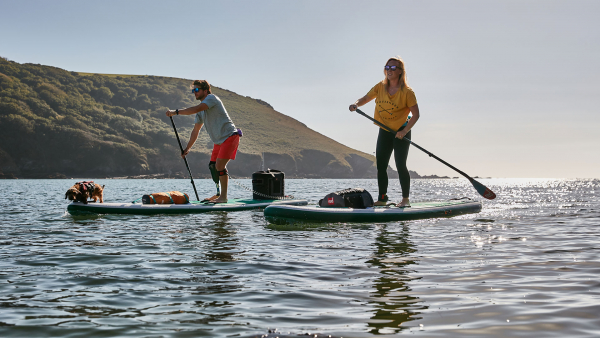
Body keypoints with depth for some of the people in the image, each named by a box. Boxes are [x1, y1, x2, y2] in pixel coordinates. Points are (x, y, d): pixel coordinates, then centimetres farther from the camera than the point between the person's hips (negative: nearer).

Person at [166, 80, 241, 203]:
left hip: (230, 136, -10)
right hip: (219, 141, 10)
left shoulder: (211, 98, -12)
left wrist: (176, 112, -25)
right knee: (213, 165, 10)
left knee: (220, 165, -16)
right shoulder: (201, 109, 15)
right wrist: (187, 148, 16)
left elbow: (195, 109, -28)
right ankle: (218, 194, 22)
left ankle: (223, 197, -10)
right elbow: (195, 131, 18)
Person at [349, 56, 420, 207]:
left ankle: (405, 199, -2)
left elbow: (416, 114, -14)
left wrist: (404, 131, -24)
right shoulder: (380, 87, -1)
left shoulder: (406, 92, -15)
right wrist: (356, 104, -19)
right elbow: (365, 99, 4)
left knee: (400, 165, -12)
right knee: (380, 165, 3)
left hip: (401, 132, -5)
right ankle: (382, 198, 12)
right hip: (384, 131, 5)